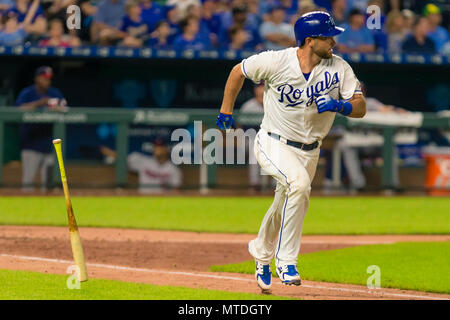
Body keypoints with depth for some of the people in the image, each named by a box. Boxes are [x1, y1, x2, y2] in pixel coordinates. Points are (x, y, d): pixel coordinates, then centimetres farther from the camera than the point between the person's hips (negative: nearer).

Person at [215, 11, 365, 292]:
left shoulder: (339, 69, -10)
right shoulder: (276, 62, -17)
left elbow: (360, 108, -8)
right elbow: (238, 72, -1)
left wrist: (340, 106, -29)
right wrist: (226, 110, 6)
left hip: (309, 151, 5)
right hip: (273, 144, -4)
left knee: (283, 210, 14)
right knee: (299, 183, -32)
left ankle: (262, 254, 46)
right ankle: (286, 260, -25)